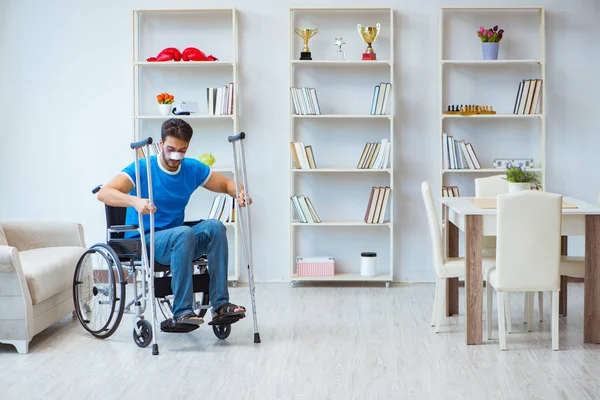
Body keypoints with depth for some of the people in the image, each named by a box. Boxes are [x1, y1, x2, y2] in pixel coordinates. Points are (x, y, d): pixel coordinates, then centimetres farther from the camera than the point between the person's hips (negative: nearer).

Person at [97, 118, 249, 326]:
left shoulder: (193, 169, 2)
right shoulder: (142, 168, -12)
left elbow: (226, 184, 13)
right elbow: (104, 193, -24)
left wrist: (239, 193, -11)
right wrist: (135, 201, -43)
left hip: (177, 241, 5)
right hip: (142, 242, -5)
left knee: (215, 226, -23)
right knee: (185, 233, -34)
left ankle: (220, 304, -25)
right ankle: (182, 311, -31)